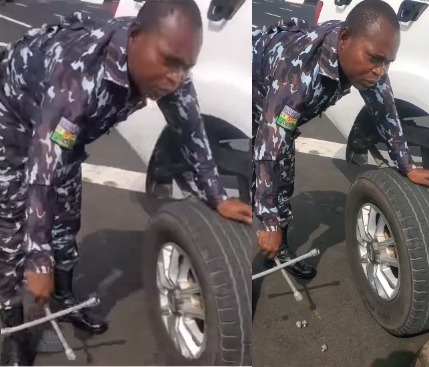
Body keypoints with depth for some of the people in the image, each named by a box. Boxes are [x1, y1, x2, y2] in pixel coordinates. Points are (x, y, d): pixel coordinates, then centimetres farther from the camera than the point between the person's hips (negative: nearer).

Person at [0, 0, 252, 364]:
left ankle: (64, 298, 34)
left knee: (67, 214, 14)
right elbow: (43, 170, -42)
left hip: (70, 125, 6)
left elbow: (192, 128, -11)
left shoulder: (164, 64, -26)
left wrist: (217, 198, -11)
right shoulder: (80, 73, -45)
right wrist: (38, 261, -38)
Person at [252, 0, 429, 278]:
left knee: (284, 181, 10)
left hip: (285, 114, 7)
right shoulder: (299, 69, -46)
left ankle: (280, 250, 27)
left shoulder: (358, 53, -24)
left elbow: (385, 108, -7)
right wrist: (270, 225, -38)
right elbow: (269, 148, -44)